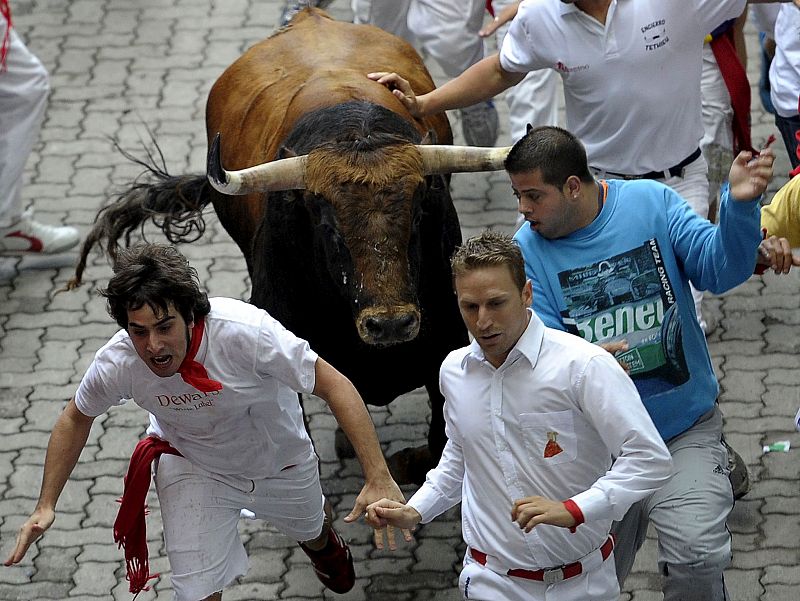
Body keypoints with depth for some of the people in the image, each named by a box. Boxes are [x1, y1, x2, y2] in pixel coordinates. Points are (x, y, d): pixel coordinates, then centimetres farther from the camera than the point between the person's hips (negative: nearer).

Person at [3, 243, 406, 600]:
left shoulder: (245, 330, -42)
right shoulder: (116, 363, -31)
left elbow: (334, 385, -33)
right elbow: (75, 419, -7)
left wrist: (378, 478, -39)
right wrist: (45, 506, -10)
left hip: (280, 462, 0)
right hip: (191, 469, 0)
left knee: (310, 526, 29)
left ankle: (323, 544, 69)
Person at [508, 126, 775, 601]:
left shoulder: (652, 203, -7)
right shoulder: (528, 248, -7)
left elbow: (720, 269, -15)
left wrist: (740, 207, -34)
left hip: (685, 432, -2)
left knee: (697, 557, -20)